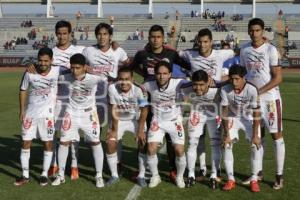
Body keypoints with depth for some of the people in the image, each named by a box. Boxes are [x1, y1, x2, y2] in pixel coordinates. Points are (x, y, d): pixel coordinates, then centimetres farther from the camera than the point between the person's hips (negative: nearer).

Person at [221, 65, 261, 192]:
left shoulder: (252, 90, -32)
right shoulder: (225, 90, -26)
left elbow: (256, 114, -24)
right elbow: (224, 112, -17)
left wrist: (255, 135, -21)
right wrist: (227, 134, -16)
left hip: (249, 118, -1)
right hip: (233, 118, 1)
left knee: (255, 146, -12)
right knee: (227, 146, -10)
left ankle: (254, 180, 2)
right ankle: (230, 179, 0)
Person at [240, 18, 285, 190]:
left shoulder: (270, 50, -10)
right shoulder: (244, 50, 5)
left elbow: (278, 78, -12)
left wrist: (260, 91, -16)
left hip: (270, 97, -5)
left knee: (276, 135, 0)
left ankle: (280, 175, 6)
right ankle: (258, 172, 21)